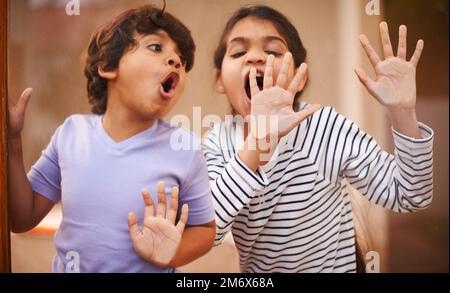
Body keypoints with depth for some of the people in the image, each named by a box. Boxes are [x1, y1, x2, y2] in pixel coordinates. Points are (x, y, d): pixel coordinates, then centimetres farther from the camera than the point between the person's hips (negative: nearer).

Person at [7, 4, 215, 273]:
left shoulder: (184, 149, -18)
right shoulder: (71, 132, -10)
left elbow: (204, 229, -6)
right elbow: (22, 219, -5)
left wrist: (170, 255, -25)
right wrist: (11, 141, -16)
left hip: (147, 267, -2)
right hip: (67, 267, 3)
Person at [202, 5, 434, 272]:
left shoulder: (326, 127, -20)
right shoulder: (217, 143, -15)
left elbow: (408, 197, -16)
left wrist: (403, 112, -31)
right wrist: (258, 140, -41)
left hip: (333, 266, -1)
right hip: (256, 270, 2)